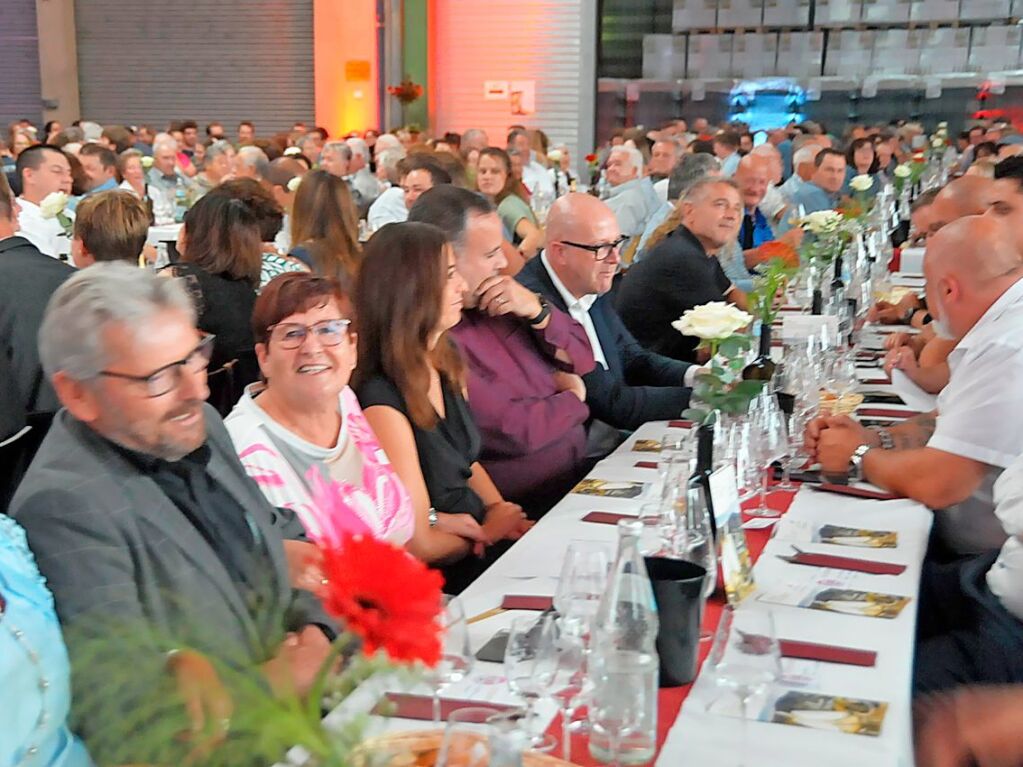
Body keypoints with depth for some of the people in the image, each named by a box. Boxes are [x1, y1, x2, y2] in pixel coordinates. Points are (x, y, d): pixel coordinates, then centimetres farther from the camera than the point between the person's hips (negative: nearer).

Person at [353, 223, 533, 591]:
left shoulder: (446, 363, 3)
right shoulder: (382, 399, -23)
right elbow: (419, 543, -20)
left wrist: (500, 510, 0)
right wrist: (488, 533, -3)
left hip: (481, 537, 8)